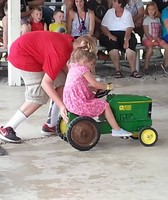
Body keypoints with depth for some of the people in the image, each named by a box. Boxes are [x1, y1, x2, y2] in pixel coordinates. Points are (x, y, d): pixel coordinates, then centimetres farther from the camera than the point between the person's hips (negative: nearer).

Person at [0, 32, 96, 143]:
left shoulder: (70, 40, -4)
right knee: (40, 96, -13)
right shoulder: (61, 53, -30)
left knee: (61, 81, 6)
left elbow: (61, 65, 9)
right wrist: (61, 106, -27)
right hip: (21, 54, -10)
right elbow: (46, 83, -29)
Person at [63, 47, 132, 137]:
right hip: (79, 103, -10)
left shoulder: (73, 68, 18)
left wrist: (97, 88, 14)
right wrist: (108, 86, -1)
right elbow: (94, 84, -15)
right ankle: (117, 130, 1)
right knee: (105, 105, -2)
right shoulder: (83, 69, -12)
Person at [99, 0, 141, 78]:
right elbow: (103, 26, 3)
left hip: (124, 34, -1)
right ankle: (117, 70, -36)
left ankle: (133, 70, -35)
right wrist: (109, 35, -18)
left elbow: (129, 29, -10)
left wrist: (126, 39, -29)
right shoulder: (109, 12, 8)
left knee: (130, 43, -32)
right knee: (112, 43, -33)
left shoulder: (127, 13, 3)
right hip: (111, 34, 1)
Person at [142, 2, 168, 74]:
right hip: (147, 39, -5)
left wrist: (159, 38, -2)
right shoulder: (146, 19, -1)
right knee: (150, 48, -37)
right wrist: (152, 39, -17)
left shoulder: (158, 19, 15)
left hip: (157, 39, 5)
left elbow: (159, 30, 17)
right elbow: (146, 32, -8)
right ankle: (146, 67, -29)